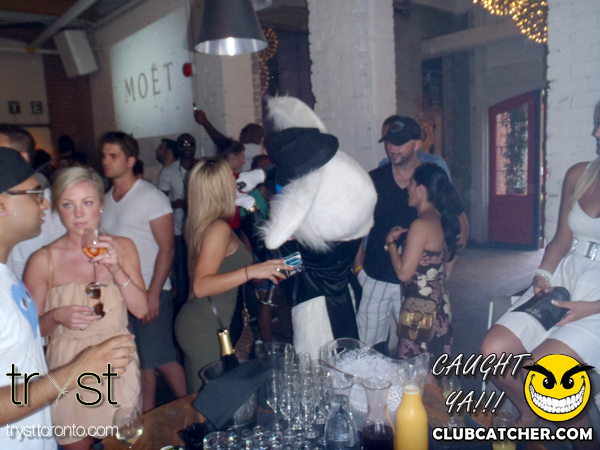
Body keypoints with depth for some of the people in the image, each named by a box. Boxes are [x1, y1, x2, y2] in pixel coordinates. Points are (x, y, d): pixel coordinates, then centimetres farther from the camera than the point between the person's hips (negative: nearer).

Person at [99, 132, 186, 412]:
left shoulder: (150, 197, -8)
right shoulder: (105, 200, 11)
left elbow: (166, 247, -12)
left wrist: (153, 294, -17)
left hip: (149, 293, -6)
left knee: (162, 361, -4)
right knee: (140, 363, 14)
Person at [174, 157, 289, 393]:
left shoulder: (202, 224, 8)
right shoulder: (219, 228, -18)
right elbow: (201, 286, -26)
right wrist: (251, 271, -32)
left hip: (196, 324, 9)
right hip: (205, 329, -9)